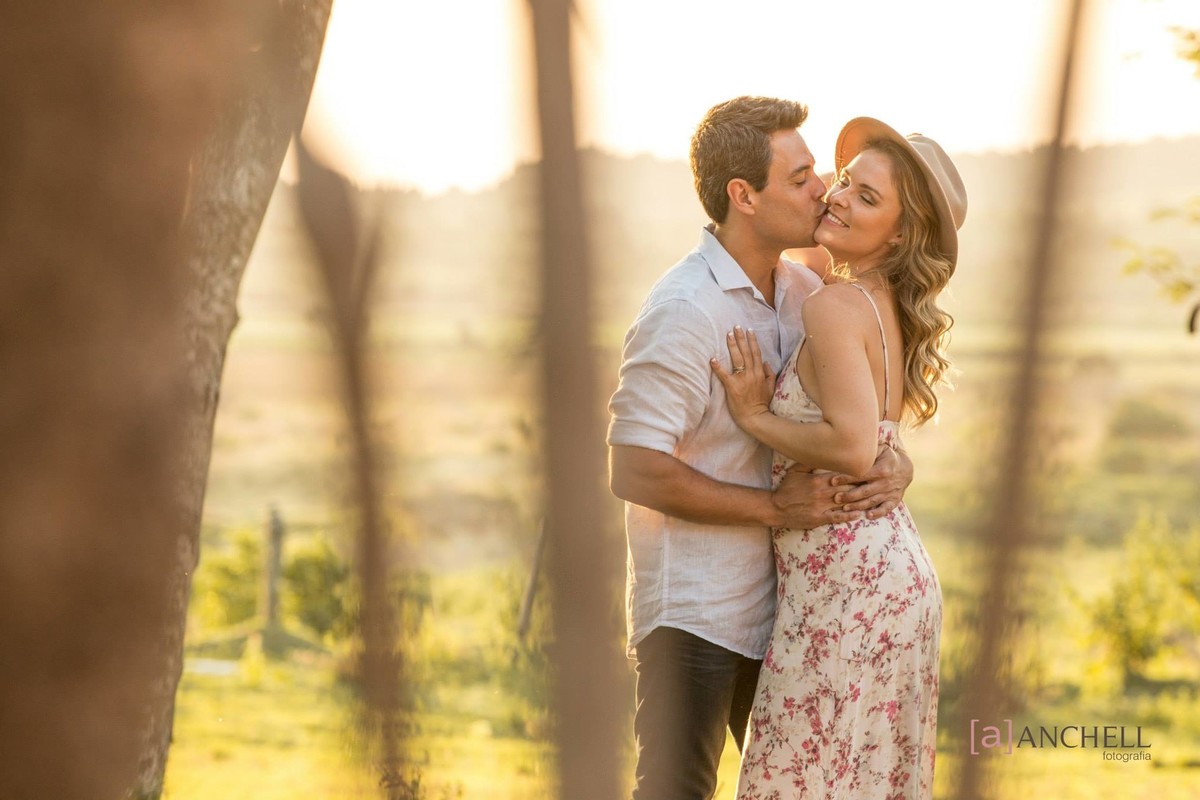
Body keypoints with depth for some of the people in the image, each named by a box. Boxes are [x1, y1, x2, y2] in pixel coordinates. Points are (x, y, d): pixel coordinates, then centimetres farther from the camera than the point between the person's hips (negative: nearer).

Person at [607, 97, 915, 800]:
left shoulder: (805, 290, 7)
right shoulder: (683, 312, -17)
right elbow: (634, 472, -21)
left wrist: (894, 465, -7)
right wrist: (776, 506, -19)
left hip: (778, 603, 8)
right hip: (692, 611, -8)